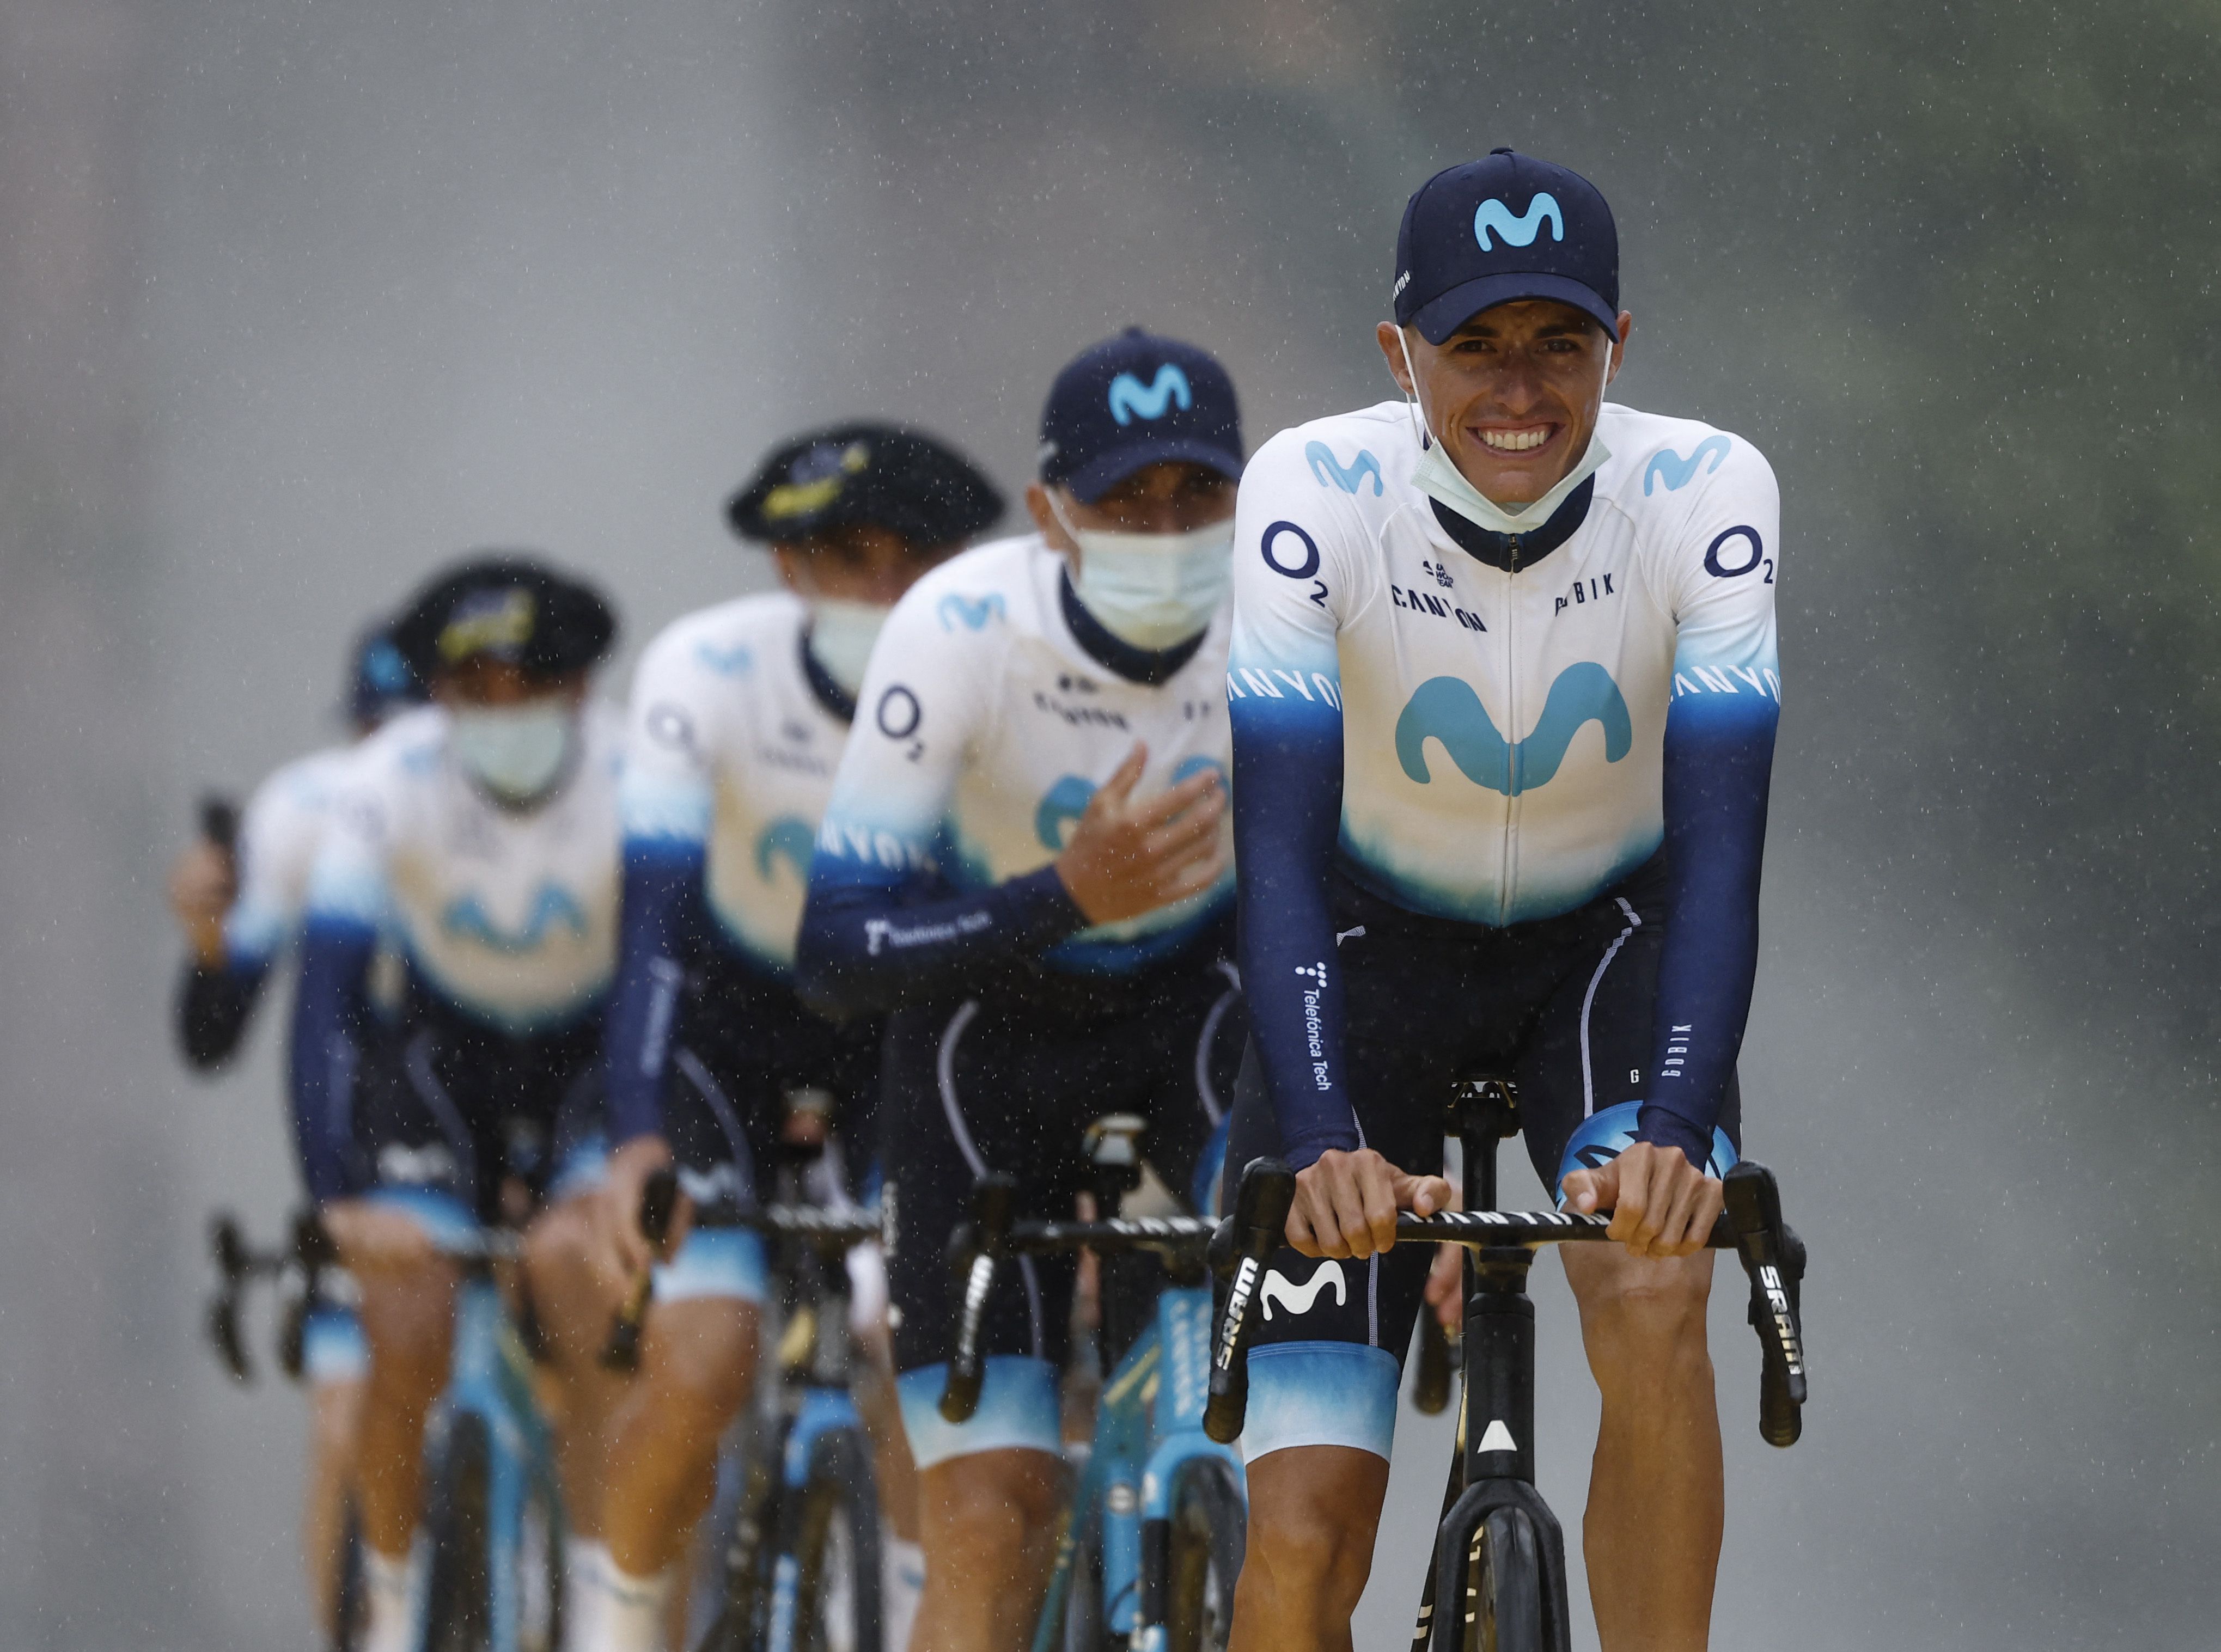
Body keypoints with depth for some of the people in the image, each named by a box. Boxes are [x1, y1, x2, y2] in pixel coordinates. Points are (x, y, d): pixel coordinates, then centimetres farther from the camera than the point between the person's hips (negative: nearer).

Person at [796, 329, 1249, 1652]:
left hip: (1203, 995, 2)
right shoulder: (961, 629, -30)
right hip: (991, 1013, -2)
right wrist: (1066, 895, -45)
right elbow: (834, 955, -31)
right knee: (992, 1523, -10)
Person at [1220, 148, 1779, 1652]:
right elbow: (1280, 846, -31)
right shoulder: (1313, 495, -25)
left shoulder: (1705, 495, -24)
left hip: (1614, 948, 0)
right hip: (1376, 951, 0)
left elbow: (1719, 840, -30)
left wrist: (1679, 1131, -45)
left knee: (1653, 1298, -30)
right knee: (1304, 1528, -11)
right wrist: (1321, 1144, -45)